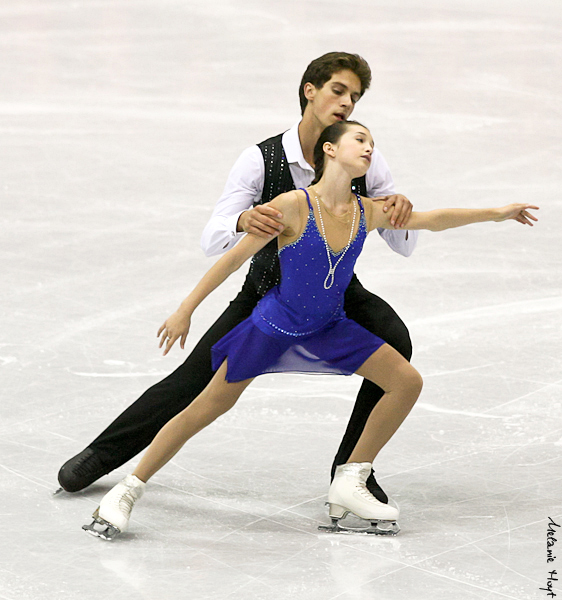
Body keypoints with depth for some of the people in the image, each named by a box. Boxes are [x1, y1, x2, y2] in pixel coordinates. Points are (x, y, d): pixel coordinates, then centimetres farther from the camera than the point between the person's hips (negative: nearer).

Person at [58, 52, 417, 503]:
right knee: (197, 376, -6)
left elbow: (404, 247, -12)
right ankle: (101, 454, 16)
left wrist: (399, 214, -36)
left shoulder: (365, 160, -14)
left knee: (395, 342, -27)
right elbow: (212, 241, -25)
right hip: (269, 290, -1)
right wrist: (244, 221, -49)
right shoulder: (261, 161, -20)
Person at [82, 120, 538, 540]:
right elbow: (236, 257, -17)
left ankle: (350, 485, 7)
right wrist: (185, 310, -15)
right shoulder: (293, 206, -22)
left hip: (328, 327, 6)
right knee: (209, 407, -5)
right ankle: (127, 491, 5)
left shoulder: (367, 212, -7)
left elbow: (431, 220, 3)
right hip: (276, 323, -6)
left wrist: (496, 213, 2)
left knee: (407, 382, -3)